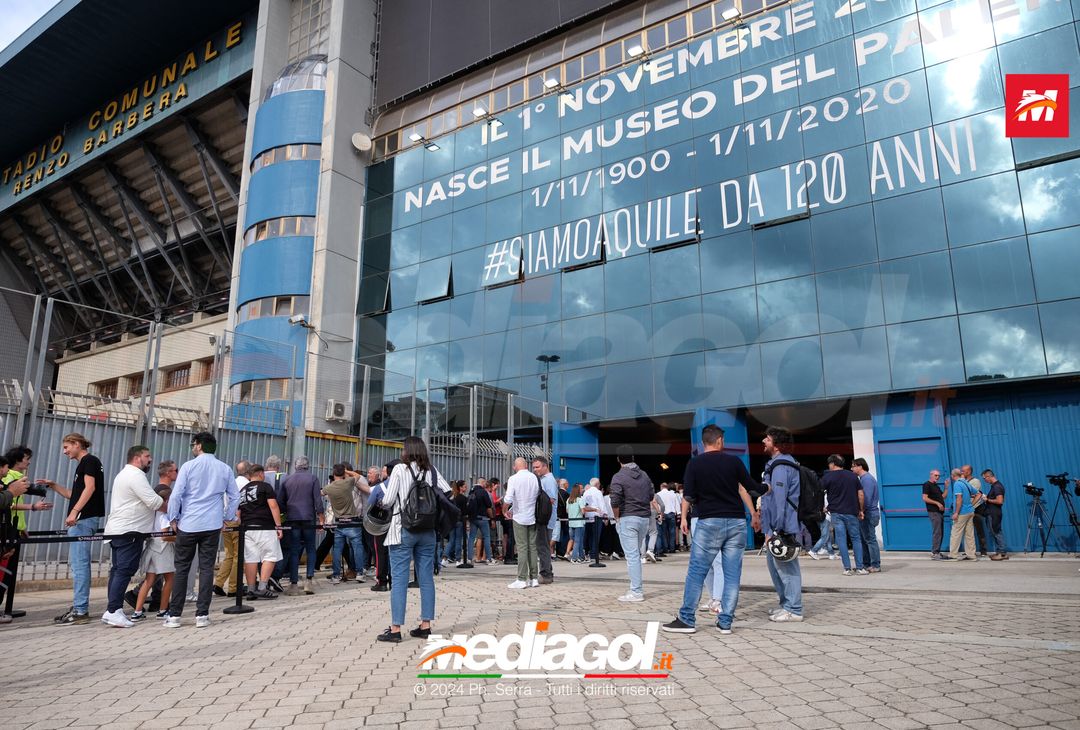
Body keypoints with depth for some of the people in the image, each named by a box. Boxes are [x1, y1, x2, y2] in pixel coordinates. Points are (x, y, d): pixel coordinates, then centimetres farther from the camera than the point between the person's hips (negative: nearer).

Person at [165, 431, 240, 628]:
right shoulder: (225, 469, 4)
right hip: (213, 525, 2)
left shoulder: (189, 466, -5)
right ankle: (202, 615, 5)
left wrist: (173, 519, 6)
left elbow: (175, 495, -7)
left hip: (188, 525, -2)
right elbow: (235, 497, 8)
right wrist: (226, 518, 17)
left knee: (181, 568, 8)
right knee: (206, 568, 5)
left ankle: (174, 615, 11)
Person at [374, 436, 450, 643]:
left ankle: (395, 629, 1)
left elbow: (388, 500, -9)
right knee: (426, 578, 9)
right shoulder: (432, 471, 5)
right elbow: (448, 494, 2)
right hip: (427, 531, 4)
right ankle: (425, 626, 14)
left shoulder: (400, 469, -6)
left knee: (399, 579, 0)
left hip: (403, 529, -4)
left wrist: (382, 504, 12)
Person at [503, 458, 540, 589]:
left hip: (519, 518, -4)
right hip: (533, 517, 4)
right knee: (533, 547, 9)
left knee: (522, 548, -2)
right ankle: (534, 578, 14)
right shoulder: (535, 478, 1)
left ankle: (522, 579, -1)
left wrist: (504, 510, 4)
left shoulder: (513, 479, -10)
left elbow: (508, 499, -18)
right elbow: (538, 496, 7)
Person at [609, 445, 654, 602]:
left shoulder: (618, 477, -11)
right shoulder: (644, 475, 8)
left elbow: (615, 502, -16)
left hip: (628, 518, -6)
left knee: (632, 555, -3)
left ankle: (636, 592, -3)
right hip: (645, 518, 6)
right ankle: (637, 587, 23)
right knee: (636, 553, 18)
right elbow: (651, 496, 13)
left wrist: (617, 517, -1)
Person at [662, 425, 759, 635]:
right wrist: (754, 515, 21)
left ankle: (687, 620, 4)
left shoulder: (695, 463, -1)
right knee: (732, 574, 7)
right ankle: (725, 622, 9)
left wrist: (684, 517, 8)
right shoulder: (734, 461, 5)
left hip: (709, 522, -2)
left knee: (696, 572, 2)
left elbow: (688, 495, -5)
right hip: (736, 522, 2)